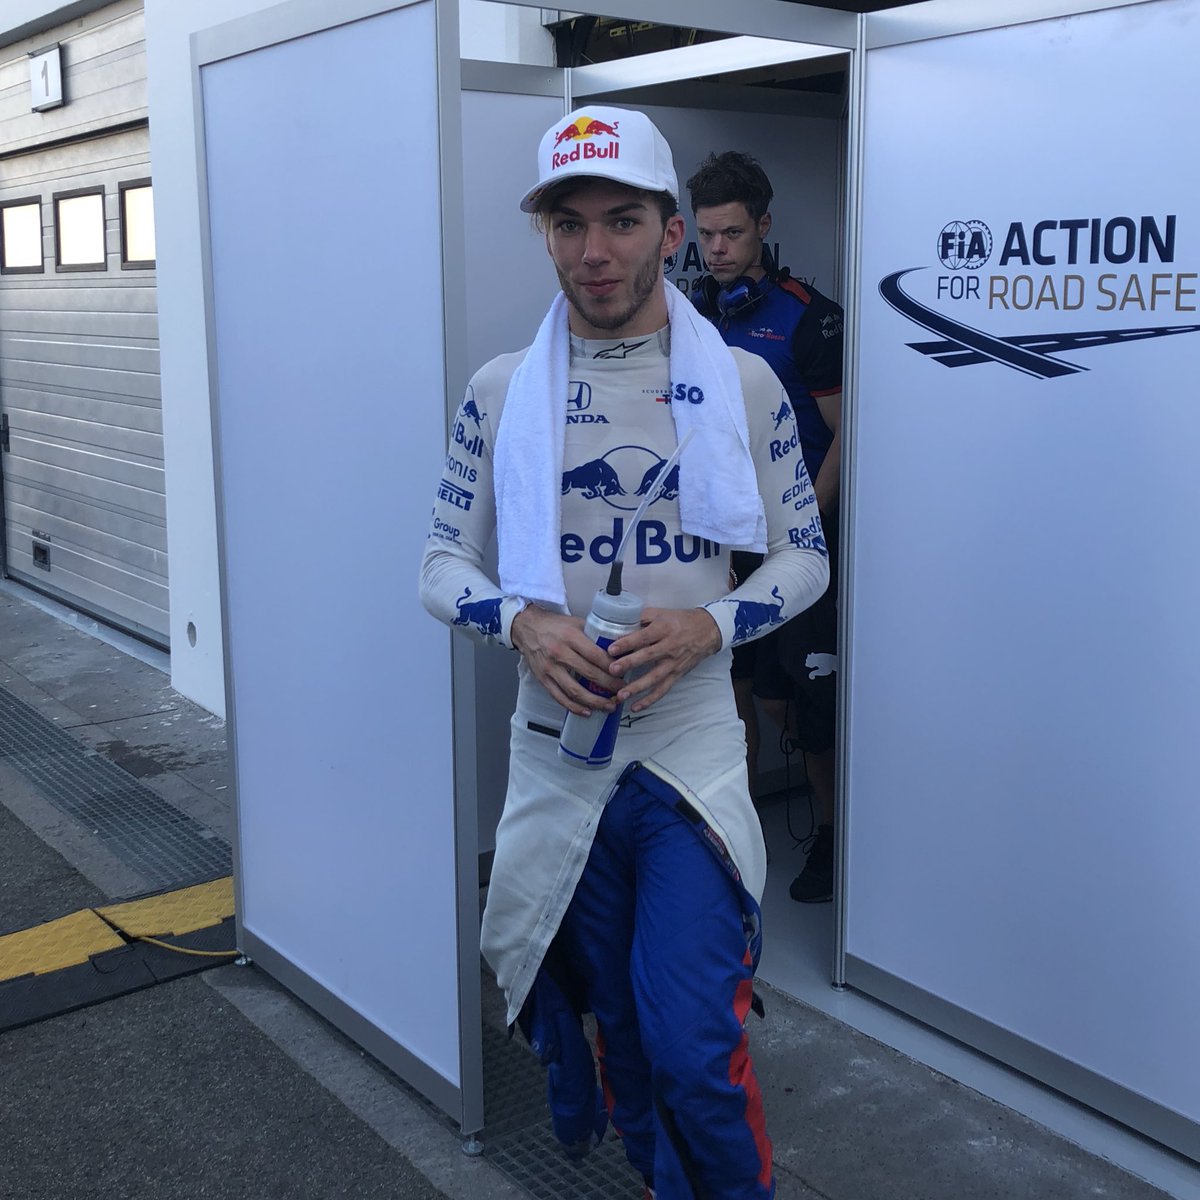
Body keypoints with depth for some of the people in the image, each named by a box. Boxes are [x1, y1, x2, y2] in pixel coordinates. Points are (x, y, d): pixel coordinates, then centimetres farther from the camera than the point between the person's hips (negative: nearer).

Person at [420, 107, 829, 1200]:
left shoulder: (744, 383, -1)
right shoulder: (500, 391, 1)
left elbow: (804, 555, 4)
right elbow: (442, 563, 5)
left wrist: (711, 624, -16)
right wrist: (522, 621, -17)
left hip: (694, 750, -2)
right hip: (559, 752, 2)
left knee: (694, 1045, -9)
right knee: (619, 1027, 16)